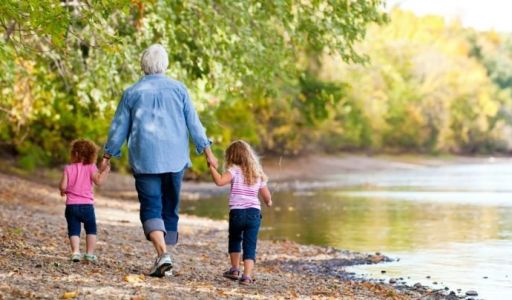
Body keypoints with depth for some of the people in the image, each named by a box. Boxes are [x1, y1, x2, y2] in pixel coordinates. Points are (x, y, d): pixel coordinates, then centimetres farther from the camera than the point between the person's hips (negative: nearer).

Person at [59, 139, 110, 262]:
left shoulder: (68, 168, 0)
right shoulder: (90, 167, -2)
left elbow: (63, 186, -6)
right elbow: (98, 181, -16)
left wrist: (63, 191, 16)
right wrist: (105, 171, -3)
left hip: (71, 205, 0)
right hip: (87, 205, 0)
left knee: (74, 230, 4)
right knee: (91, 229, 15)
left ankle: (75, 252, -12)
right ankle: (90, 253, 12)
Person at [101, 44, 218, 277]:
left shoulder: (132, 93, 2)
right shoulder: (178, 89, 4)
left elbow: (119, 127, 7)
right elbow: (193, 123, 5)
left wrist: (108, 156, 17)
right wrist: (207, 151, 11)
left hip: (145, 159, -2)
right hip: (174, 158, 2)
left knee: (151, 207, -5)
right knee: (170, 207, 12)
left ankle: (163, 253, -25)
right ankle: (164, 254, 14)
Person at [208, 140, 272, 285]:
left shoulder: (235, 170, -2)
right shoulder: (258, 173, 13)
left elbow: (220, 181, -21)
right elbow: (266, 196, 16)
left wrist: (212, 168, -10)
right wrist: (269, 202, 38)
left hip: (237, 212, -2)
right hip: (254, 213, 2)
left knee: (235, 240, 23)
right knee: (250, 245, 0)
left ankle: (235, 269, 26)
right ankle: (247, 275, -12)